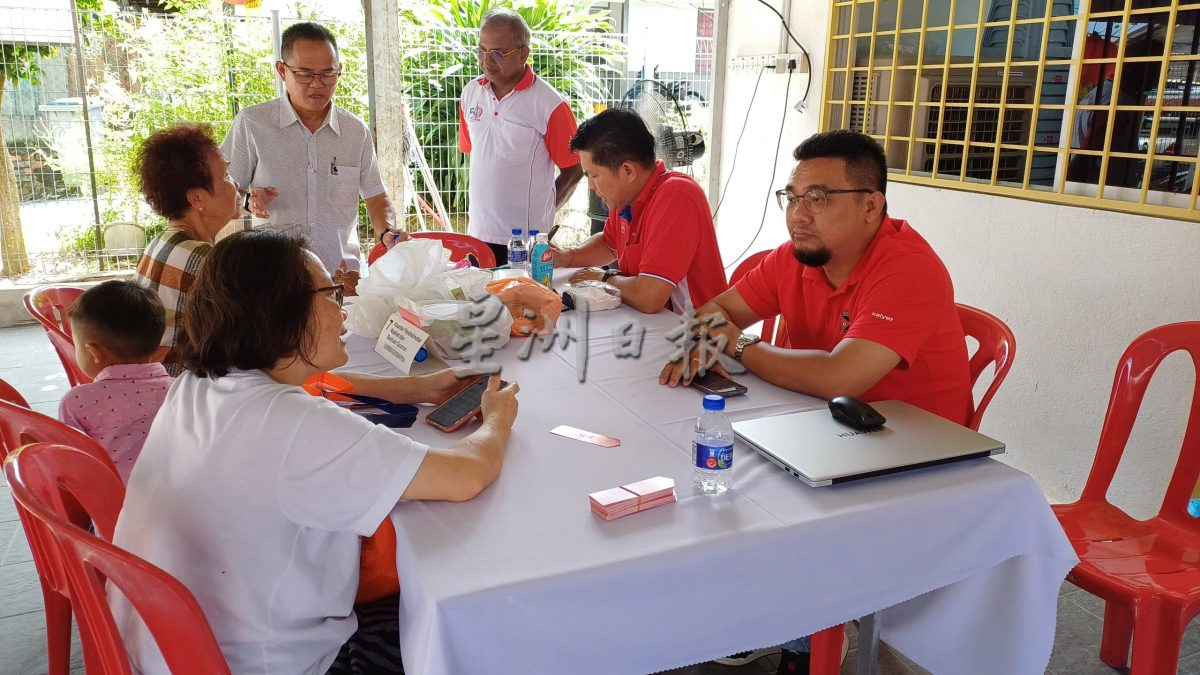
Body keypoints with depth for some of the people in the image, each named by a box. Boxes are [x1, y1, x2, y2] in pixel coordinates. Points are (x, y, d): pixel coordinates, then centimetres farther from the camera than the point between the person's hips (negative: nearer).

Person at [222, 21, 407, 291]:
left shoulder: (357, 131, 8)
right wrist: (248, 201, -16)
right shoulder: (251, 124, 0)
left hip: (344, 274, 2)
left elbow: (375, 197, 16)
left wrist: (387, 233, -3)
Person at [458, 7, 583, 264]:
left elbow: (573, 171, -4)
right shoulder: (471, 93, 6)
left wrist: (541, 214, 1)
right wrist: (472, 209, 13)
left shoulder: (550, 105, -11)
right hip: (477, 233, 5)